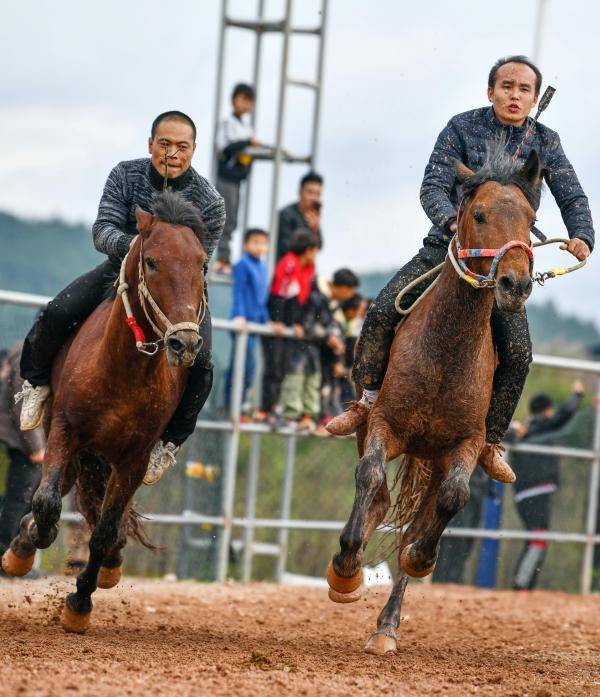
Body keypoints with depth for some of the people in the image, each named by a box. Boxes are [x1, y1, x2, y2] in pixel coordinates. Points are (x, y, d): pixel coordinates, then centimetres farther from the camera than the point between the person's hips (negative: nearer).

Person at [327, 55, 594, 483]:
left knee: (518, 353, -15)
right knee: (382, 311, -17)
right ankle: (367, 404, 2)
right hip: (446, 246, -1)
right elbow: (433, 187, -10)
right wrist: (453, 221, -32)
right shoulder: (463, 128, -3)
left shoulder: (545, 143, 2)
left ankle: (490, 443, 2)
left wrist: (582, 237, -22)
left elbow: (573, 198, 0)